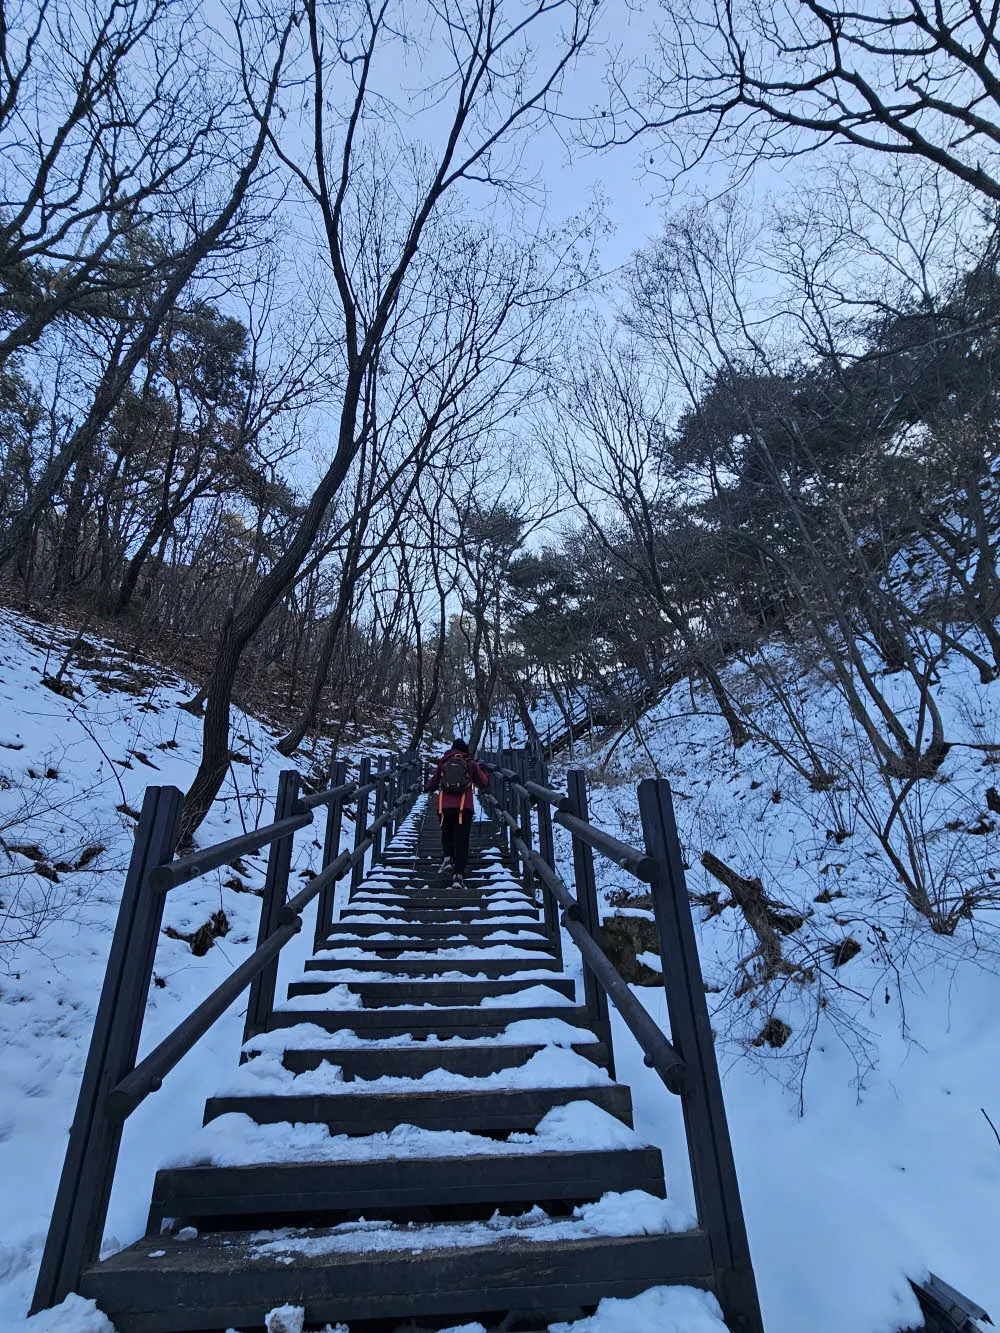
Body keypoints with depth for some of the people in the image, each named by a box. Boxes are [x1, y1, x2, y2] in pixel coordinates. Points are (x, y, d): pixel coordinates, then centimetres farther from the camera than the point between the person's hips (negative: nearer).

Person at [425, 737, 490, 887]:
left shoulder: (443, 763, 14)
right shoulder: (471, 764, 12)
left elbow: (430, 786, 16)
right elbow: (484, 783, 13)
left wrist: (432, 787, 40)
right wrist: (483, 770, 32)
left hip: (445, 807, 1)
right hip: (465, 808, -1)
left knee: (447, 835, 23)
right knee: (462, 841, 4)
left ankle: (448, 858, -3)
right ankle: (459, 875, -7)